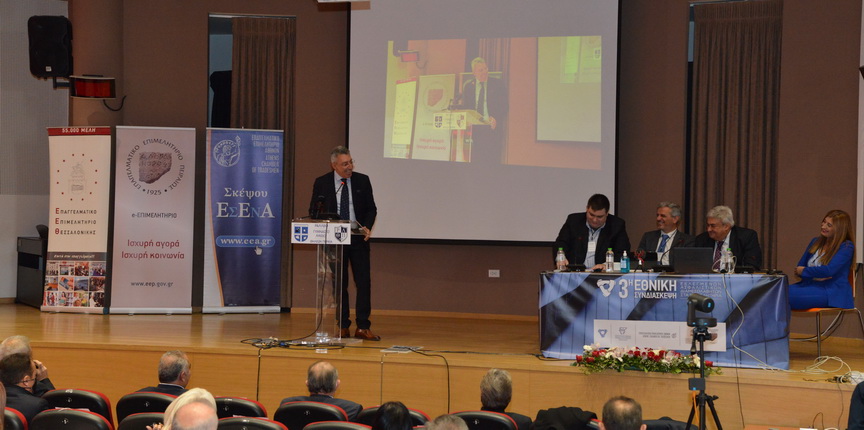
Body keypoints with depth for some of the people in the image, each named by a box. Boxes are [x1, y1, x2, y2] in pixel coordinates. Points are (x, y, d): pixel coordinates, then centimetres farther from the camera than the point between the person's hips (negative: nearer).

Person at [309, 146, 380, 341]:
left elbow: (371, 208, 7)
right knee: (339, 284, 4)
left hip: (358, 238, 1)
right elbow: (314, 211, 6)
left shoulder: (362, 181, 3)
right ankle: (343, 326, 11)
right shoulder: (322, 183, 1)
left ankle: (363, 328, 0)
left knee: (364, 282, -4)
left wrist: (367, 227, -10)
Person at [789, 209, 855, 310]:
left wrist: (803, 271, -2)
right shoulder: (816, 241, 18)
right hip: (810, 285, 7)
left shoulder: (846, 247, -4)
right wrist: (814, 276, -8)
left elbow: (829, 271, -16)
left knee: (789, 295, -31)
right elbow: (800, 266, 14)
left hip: (832, 291, -7)